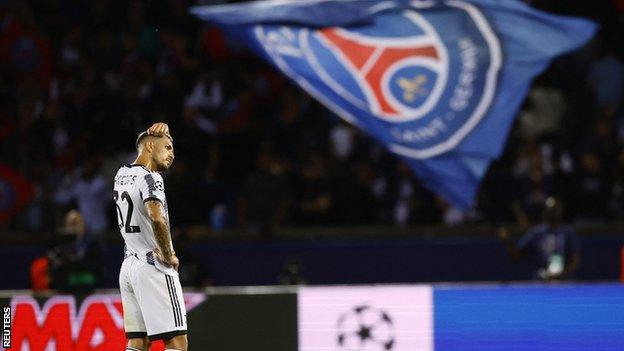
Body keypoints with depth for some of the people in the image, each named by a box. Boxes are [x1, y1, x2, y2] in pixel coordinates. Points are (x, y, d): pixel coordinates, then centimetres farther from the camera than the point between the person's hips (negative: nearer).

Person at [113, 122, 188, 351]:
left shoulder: (122, 175, 15)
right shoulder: (149, 178, -12)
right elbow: (157, 219, -29)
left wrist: (160, 133, 13)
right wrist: (169, 256, -15)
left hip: (129, 264, 9)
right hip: (154, 266, -9)